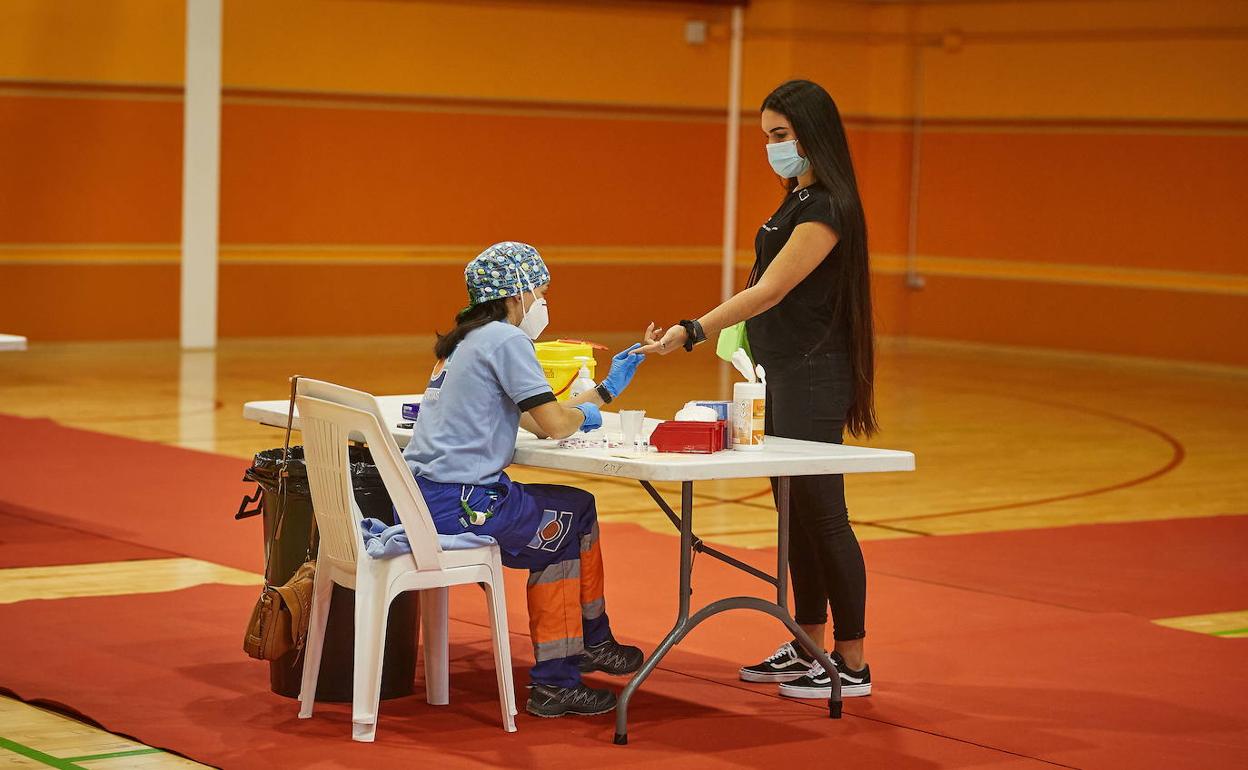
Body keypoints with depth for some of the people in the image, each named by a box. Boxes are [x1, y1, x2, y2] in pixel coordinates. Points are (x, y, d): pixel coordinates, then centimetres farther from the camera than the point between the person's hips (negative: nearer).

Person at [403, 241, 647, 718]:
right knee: (576, 513, 12)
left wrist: (607, 390, 29)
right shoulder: (505, 340, -9)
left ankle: (555, 680, 23)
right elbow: (554, 424, -14)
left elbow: (532, 420, 23)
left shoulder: (465, 341, 20)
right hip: (460, 502, -9)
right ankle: (591, 641, 25)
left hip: (421, 499, 9)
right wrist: (585, 415, 9)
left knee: (557, 534, 22)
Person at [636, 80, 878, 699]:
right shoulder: (799, 199, 13)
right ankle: (808, 649, 22)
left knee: (821, 515, -5)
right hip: (783, 376, 10)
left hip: (812, 381, -10)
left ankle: (852, 666, 1)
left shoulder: (826, 208, -18)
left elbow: (769, 292, -25)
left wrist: (691, 333, -30)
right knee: (796, 515, 14)